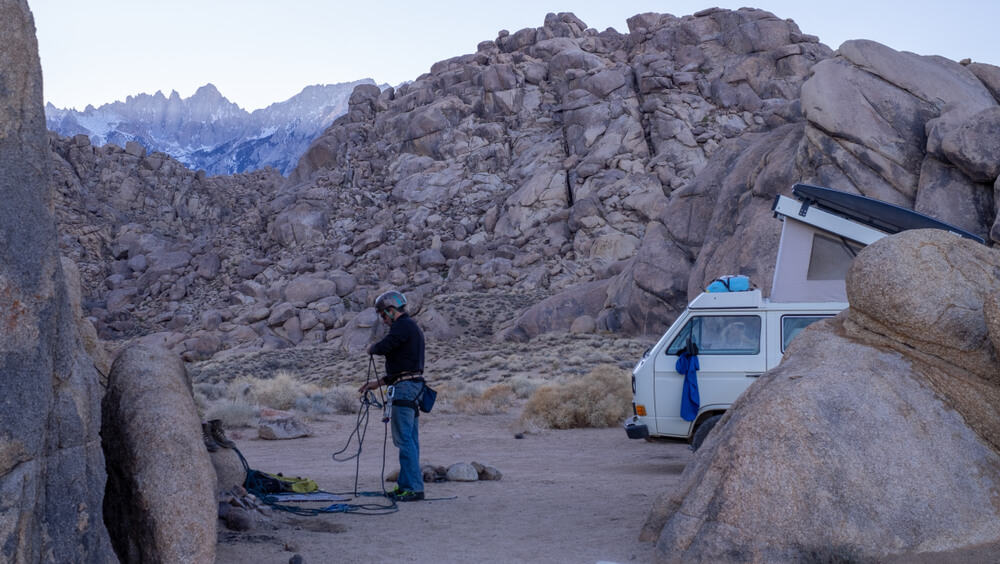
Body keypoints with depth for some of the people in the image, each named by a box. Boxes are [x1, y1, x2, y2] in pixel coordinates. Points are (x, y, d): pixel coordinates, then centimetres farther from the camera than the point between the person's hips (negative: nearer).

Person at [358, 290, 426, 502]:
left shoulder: (404, 326, -10)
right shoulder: (412, 327, 22)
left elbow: (383, 347, -22)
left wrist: (372, 348, 1)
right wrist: (379, 382, 24)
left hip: (405, 387, -10)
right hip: (413, 386, 11)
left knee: (404, 438, -10)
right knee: (409, 439, 11)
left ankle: (414, 487, -11)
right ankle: (406, 485, 15)